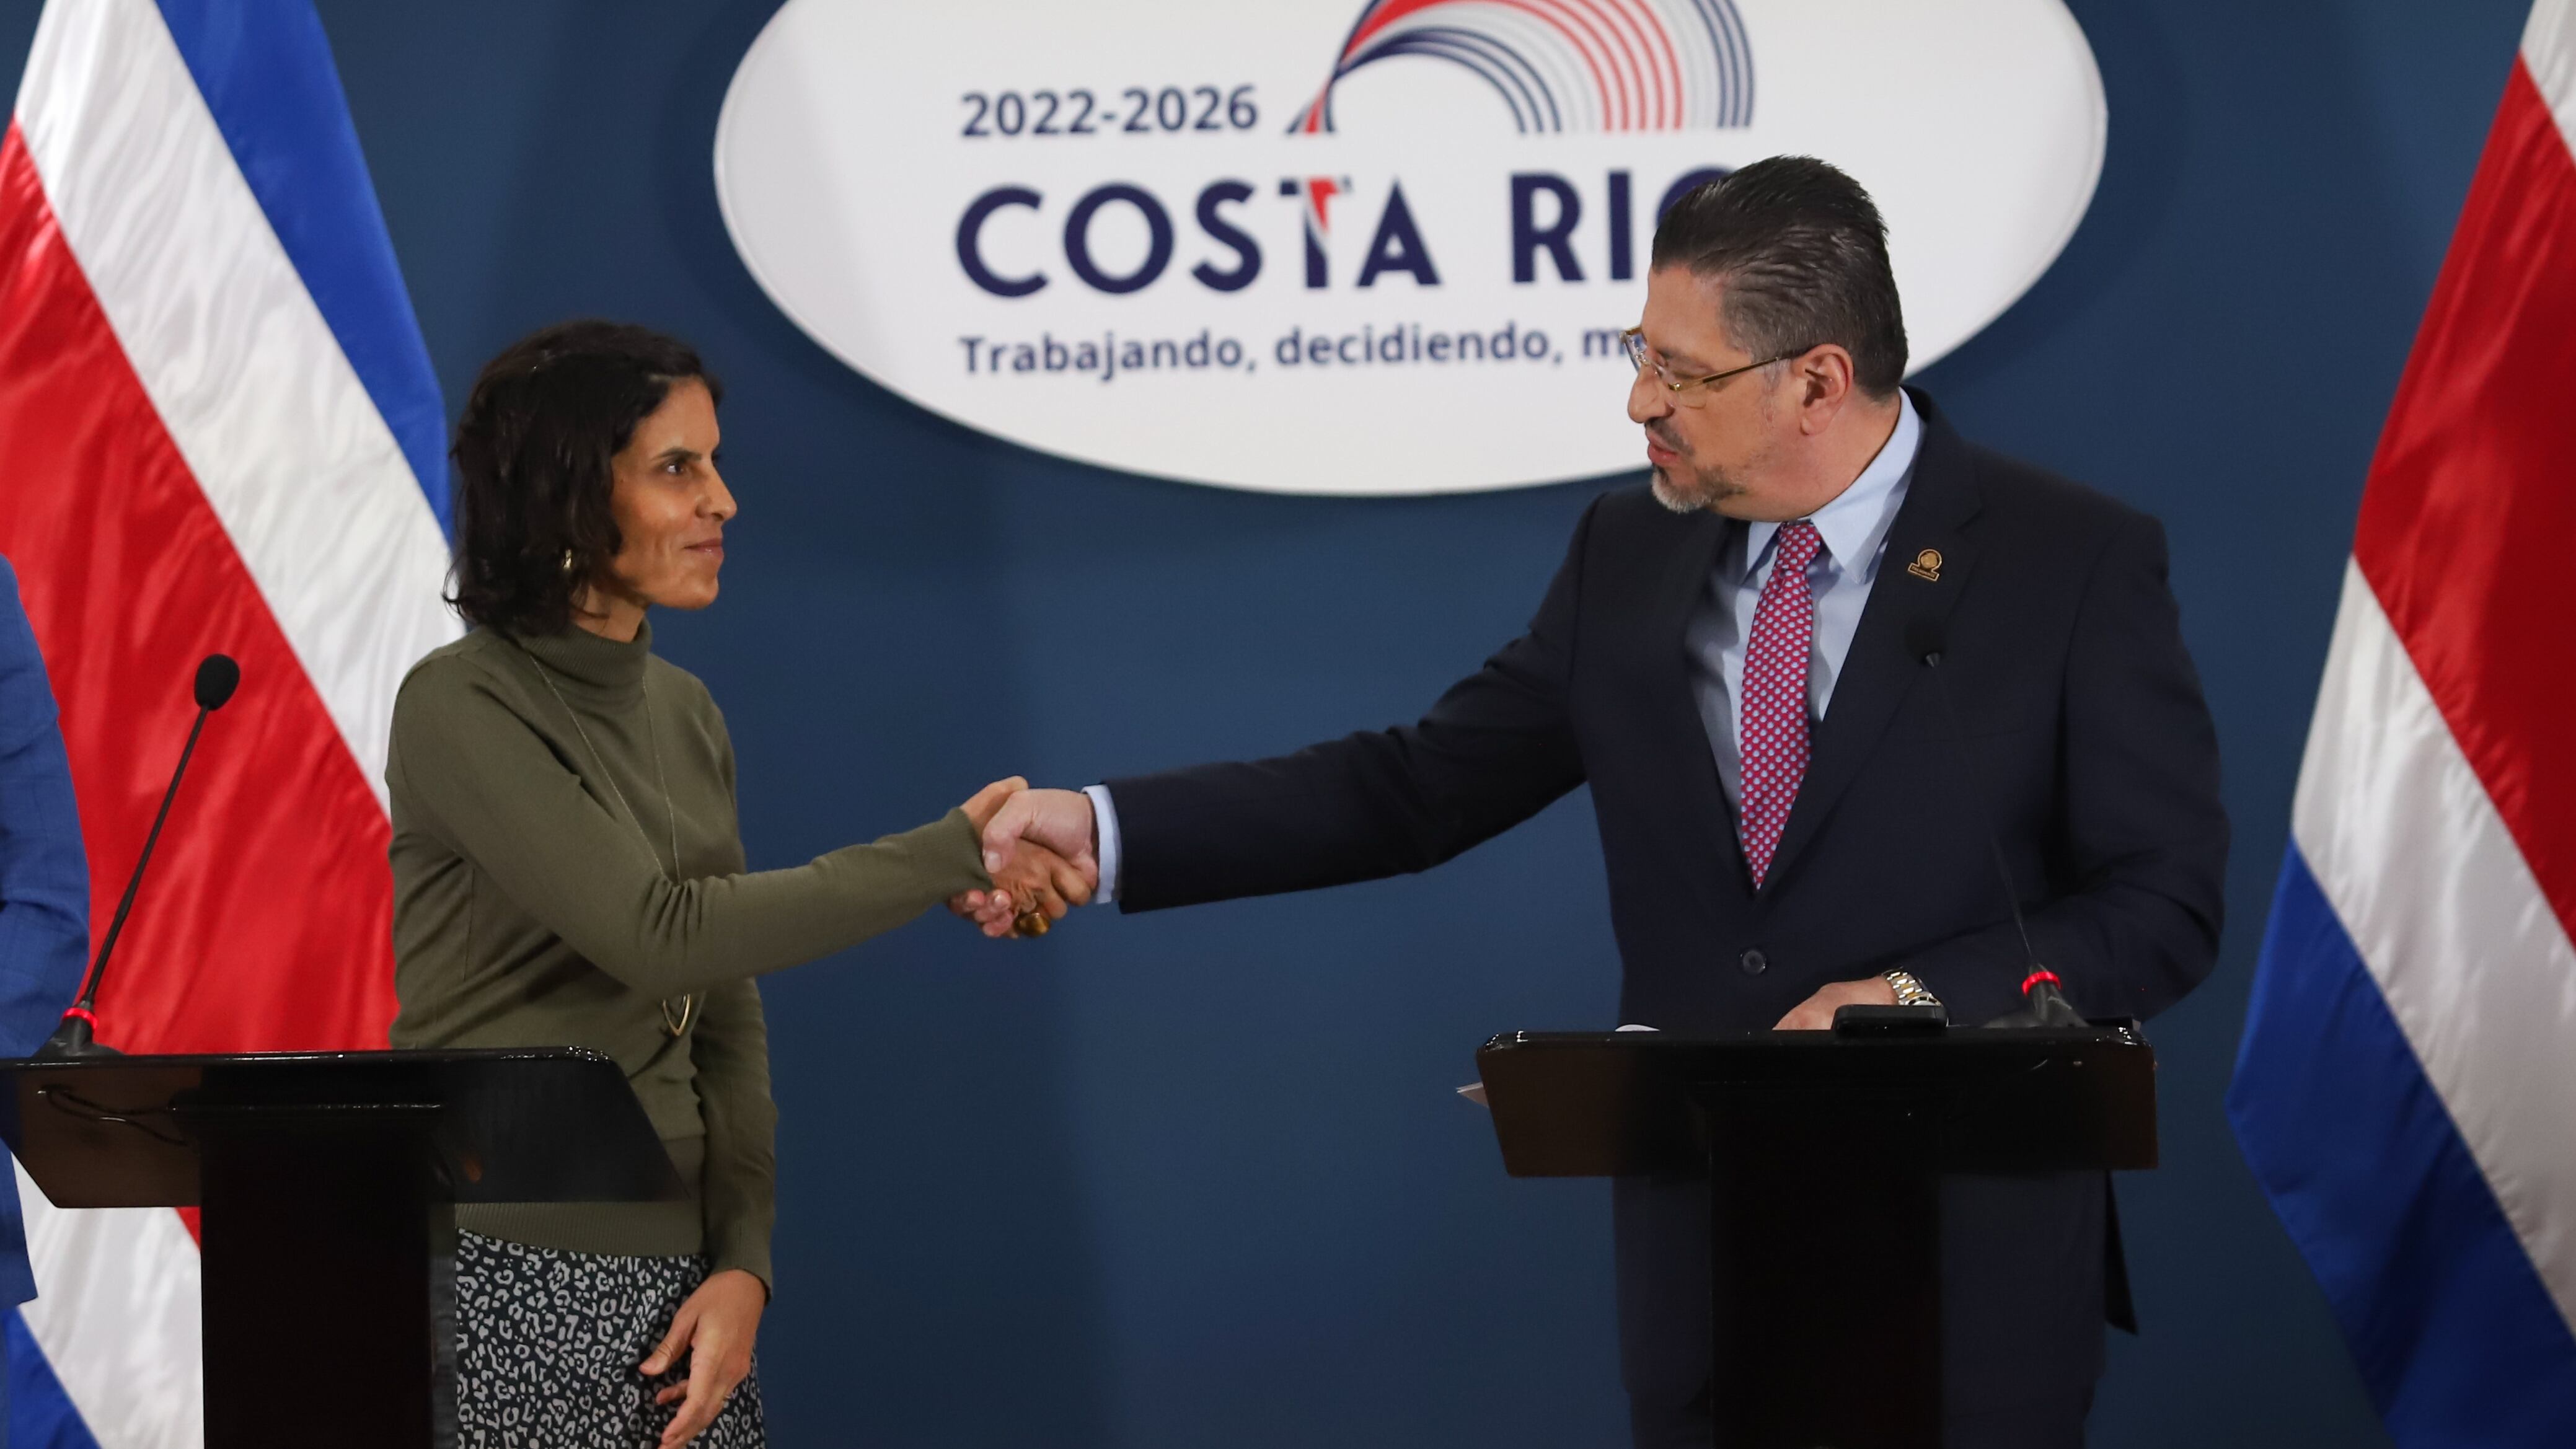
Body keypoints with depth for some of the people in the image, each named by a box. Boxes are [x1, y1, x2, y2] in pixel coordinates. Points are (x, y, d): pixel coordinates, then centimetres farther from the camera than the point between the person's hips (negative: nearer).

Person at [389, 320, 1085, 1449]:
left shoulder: (682, 714, 12)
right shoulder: (460, 709, -10)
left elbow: (724, 1026, 13)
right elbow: (660, 936, -20)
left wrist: (743, 1265, -1)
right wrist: (956, 857, -17)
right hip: (500, 1277, -6)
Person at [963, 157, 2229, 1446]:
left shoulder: (2076, 563, -7)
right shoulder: (1629, 556, 7)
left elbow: (2164, 905, -8)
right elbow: (1419, 786, 8)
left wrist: (1919, 998, -21)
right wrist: (1107, 830, 0)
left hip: (1970, 1277, -4)